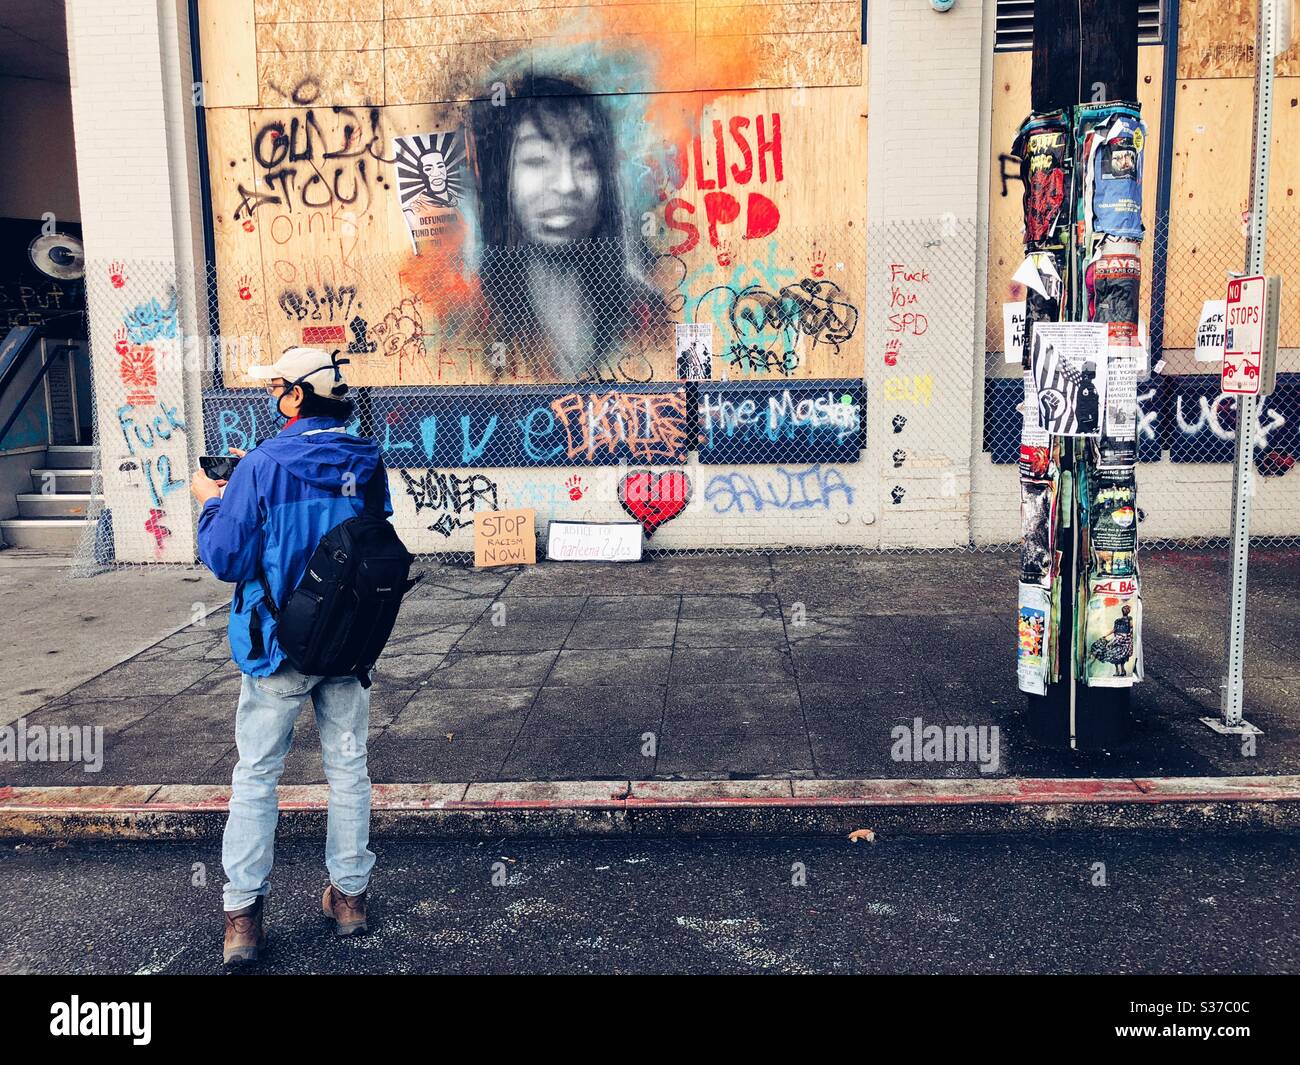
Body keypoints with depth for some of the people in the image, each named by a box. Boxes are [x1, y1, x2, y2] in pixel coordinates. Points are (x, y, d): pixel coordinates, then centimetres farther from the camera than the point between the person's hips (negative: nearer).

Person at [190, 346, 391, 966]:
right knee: (347, 767, 14)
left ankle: (243, 914, 12)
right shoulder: (367, 464, -1)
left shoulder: (264, 466, -16)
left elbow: (226, 558, -14)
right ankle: (349, 894, 25)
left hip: (280, 646, -4)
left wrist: (212, 502, 6)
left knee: (255, 775, 8)